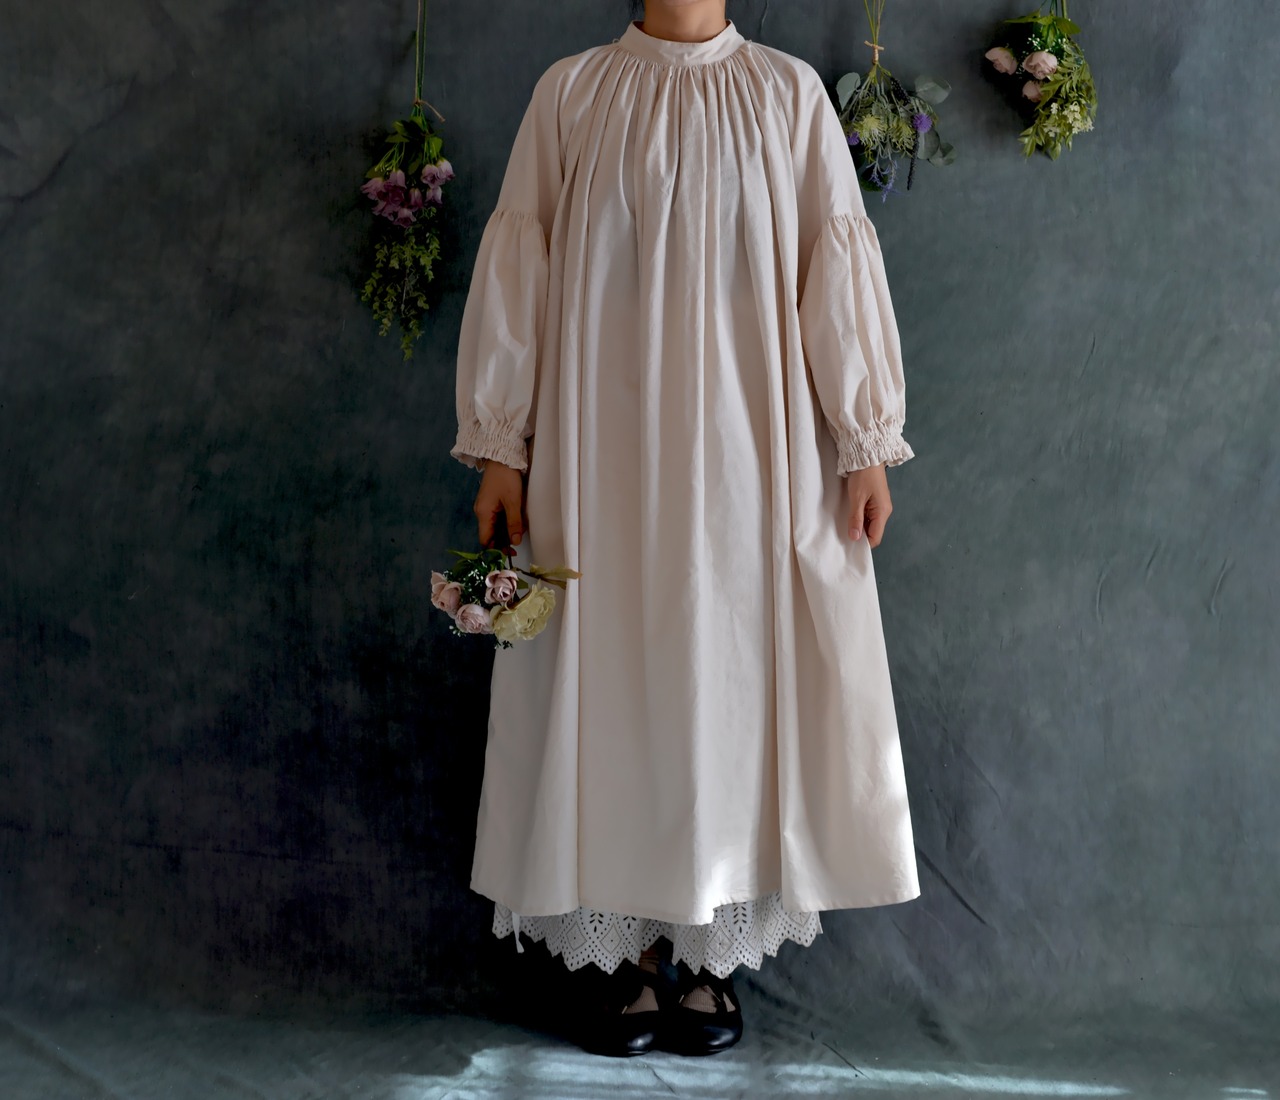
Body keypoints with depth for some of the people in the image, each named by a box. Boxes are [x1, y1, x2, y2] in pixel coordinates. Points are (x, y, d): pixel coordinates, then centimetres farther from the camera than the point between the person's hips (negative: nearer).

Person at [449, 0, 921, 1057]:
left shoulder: (790, 91, 6)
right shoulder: (572, 92, 6)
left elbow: (839, 264, 2)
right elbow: (515, 265, 4)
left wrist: (867, 442, -3)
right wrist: (500, 445, -1)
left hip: (751, 448, 0)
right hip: (605, 445, 0)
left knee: (737, 673, 2)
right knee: (614, 672, 1)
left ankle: (714, 958, 14)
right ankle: (638, 956, 13)